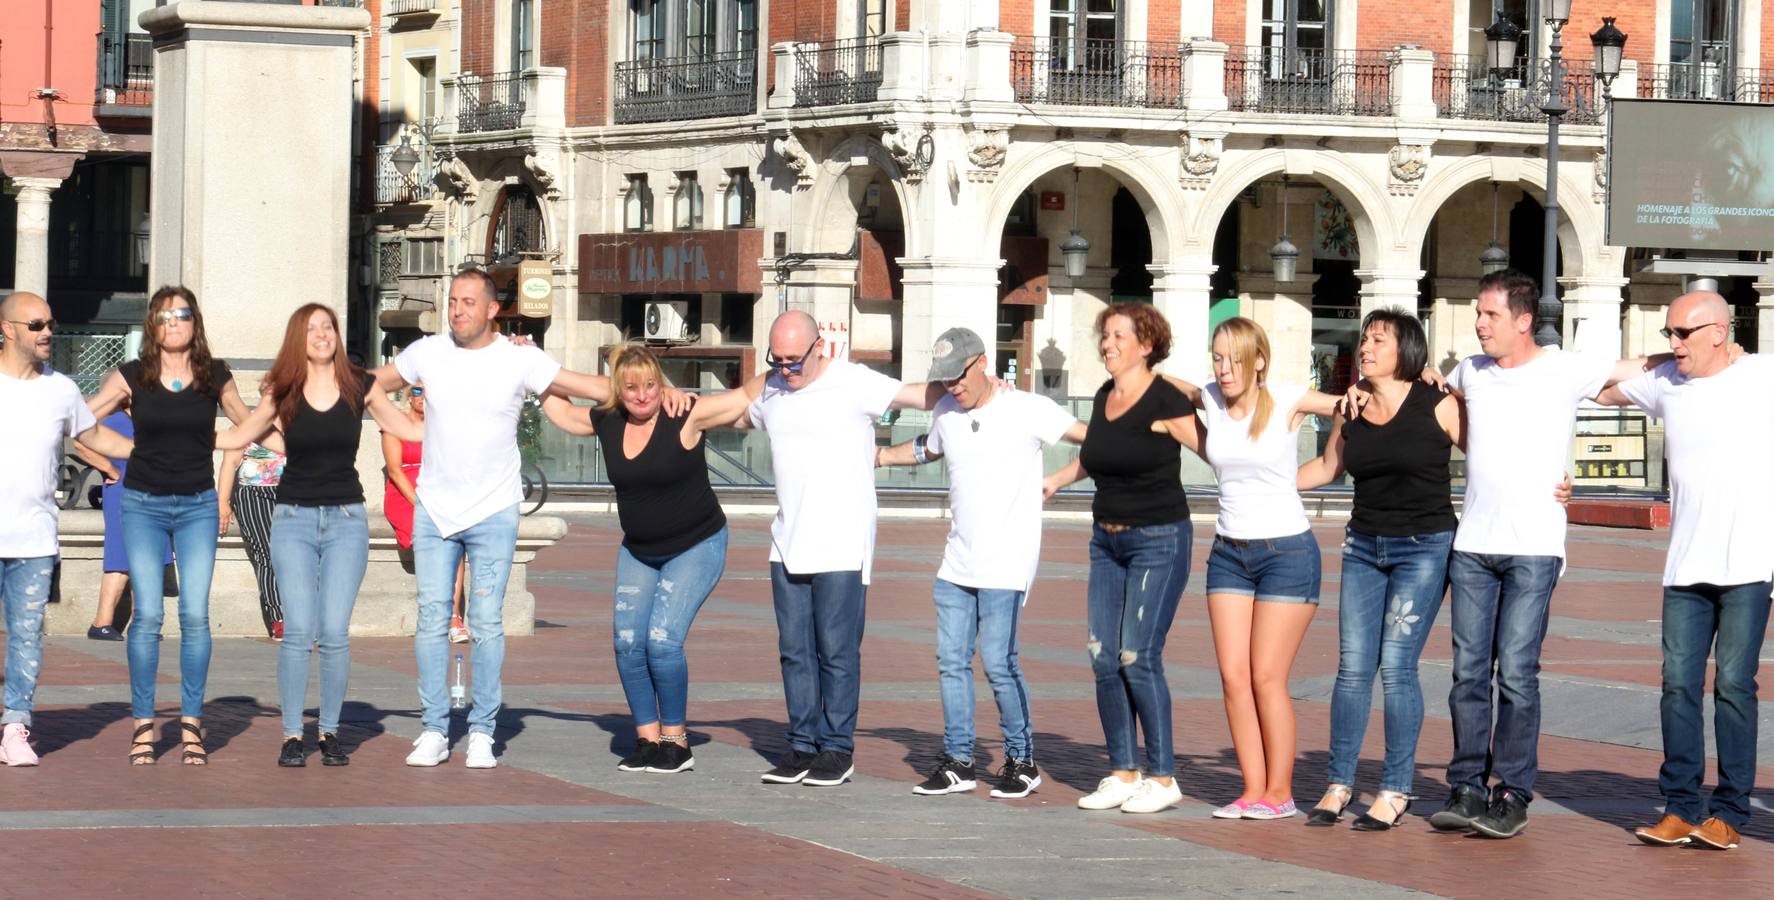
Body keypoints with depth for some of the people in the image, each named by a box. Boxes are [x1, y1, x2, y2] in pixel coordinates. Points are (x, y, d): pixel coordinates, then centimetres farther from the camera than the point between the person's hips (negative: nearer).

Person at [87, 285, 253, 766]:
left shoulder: (214, 376, 3)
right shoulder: (132, 376, 1)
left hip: (198, 506, 1)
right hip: (143, 505, -1)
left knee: (195, 615, -6)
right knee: (148, 615, -5)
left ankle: (191, 723, 3)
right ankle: (143, 724, 3)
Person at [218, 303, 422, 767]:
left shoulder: (360, 386, 2)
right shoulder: (282, 392, 2)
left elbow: (411, 430, 13)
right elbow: (238, 438, 14)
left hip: (346, 520, 0)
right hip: (293, 519, 0)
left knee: (335, 633, -5)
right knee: (298, 632, -7)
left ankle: (330, 732, 7)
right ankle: (292, 735, 1)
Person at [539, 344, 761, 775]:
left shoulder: (685, 418, -18)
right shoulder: (606, 423, -2)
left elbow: (746, 396, -14)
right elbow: (560, 409, 16)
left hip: (696, 546, -6)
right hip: (638, 551, 6)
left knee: (663, 639, -16)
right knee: (627, 640, -5)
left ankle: (676, 740, -1)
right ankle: (647, 739, 6)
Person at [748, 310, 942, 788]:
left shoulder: (854, 384, -8)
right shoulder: (772, 390, 13)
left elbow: (922, 394, -12)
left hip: (842, 547, -6)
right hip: (788, 546, 6)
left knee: (837, 650, -4)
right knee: (795, 650, 6)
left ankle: (838, 749, 4)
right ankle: (803, 745, 13)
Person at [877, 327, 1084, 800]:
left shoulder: (1027, 410, -7)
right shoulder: (946, 412, 12)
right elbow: (926, 450, 34)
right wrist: (876, 456, 31)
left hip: (1005, 565, -6)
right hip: (957, 564, 6)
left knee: (998, 662, -9)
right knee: (952, 660, 3)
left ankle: (1021, 760, 4)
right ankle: (958, 761, 11)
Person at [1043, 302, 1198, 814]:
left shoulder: (1165, 401, -12)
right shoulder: (1103, 398, 11)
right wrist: (1055, 480, 28)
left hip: (1158, 541, -7)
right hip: (1107, 541, 7)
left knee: (1138, 656, -11)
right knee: (1103, 656, 3)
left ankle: (1163, 777, -2)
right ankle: (1123, 773, 11)